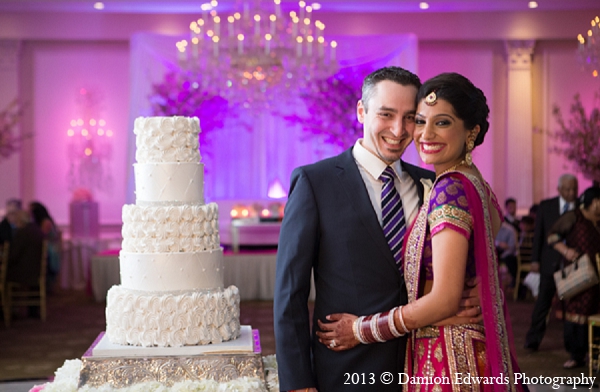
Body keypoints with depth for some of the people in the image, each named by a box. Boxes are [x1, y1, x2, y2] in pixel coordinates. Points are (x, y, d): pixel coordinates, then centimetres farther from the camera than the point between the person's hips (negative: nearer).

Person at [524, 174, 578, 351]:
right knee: (543, 301, 1)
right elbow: (538, 234, 5)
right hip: (550, 262, 0)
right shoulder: (546, 206, 4)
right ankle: (533, 340, 8)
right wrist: (535, 259, 0)